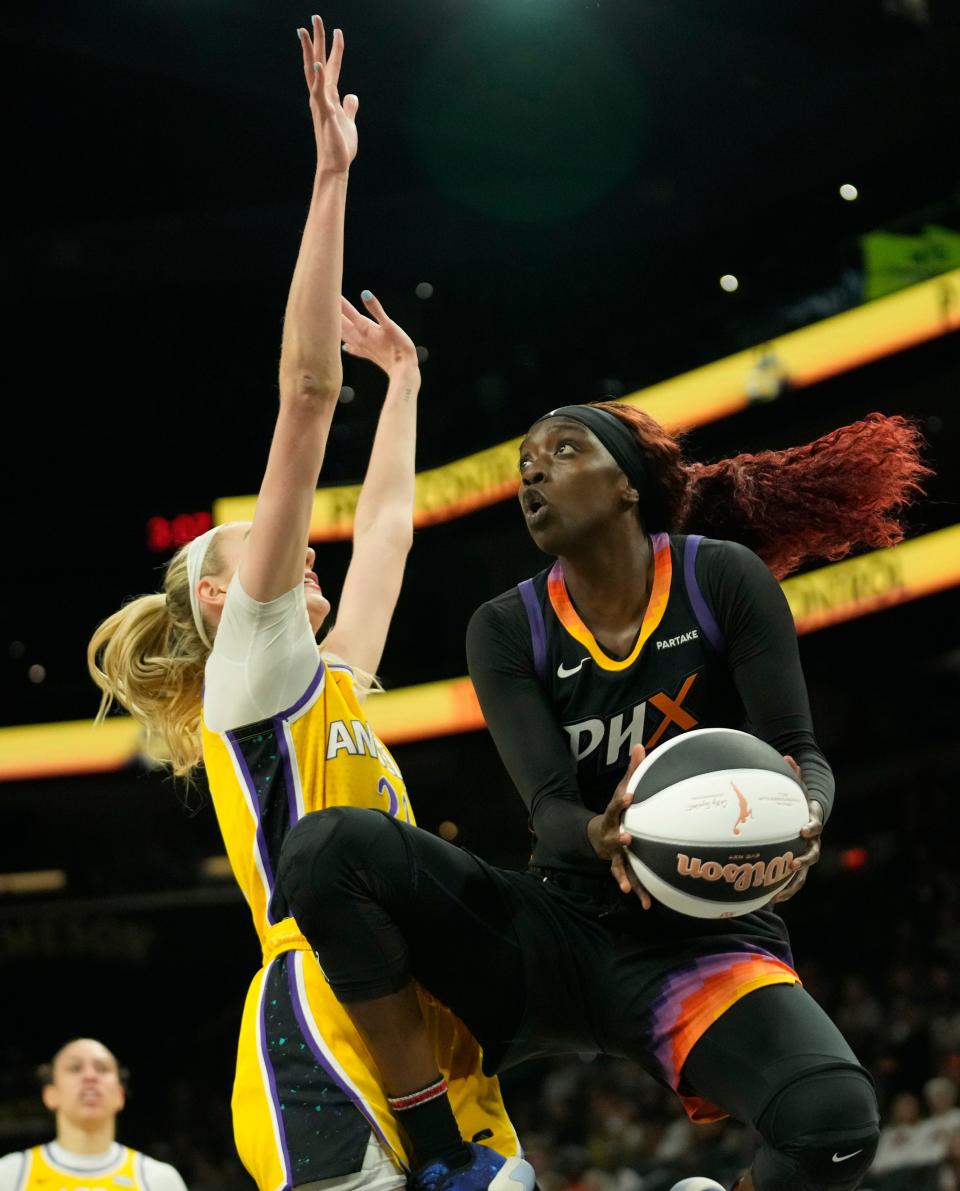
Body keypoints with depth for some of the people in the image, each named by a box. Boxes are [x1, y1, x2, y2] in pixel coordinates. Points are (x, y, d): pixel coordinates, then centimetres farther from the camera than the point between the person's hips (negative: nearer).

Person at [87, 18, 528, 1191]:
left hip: (431, 1047, 9)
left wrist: (403, 377, 47)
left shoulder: (327, 686, 25)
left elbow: (384, 527, 40)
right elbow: (305, 398, 1)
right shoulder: (248, 662, 5)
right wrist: (330, 179, -2)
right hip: (324, 1039, -8)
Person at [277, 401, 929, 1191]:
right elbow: (550, 809, -13)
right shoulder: (508, 630, -1)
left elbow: (800, 754, -11)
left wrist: (804, 817, -36)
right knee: (329, 846, -23)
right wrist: (601, 838, -38)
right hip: (561, 931, 2)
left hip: (709, 946, -2)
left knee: (837, 1120, -35)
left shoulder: (724, 578, -6)